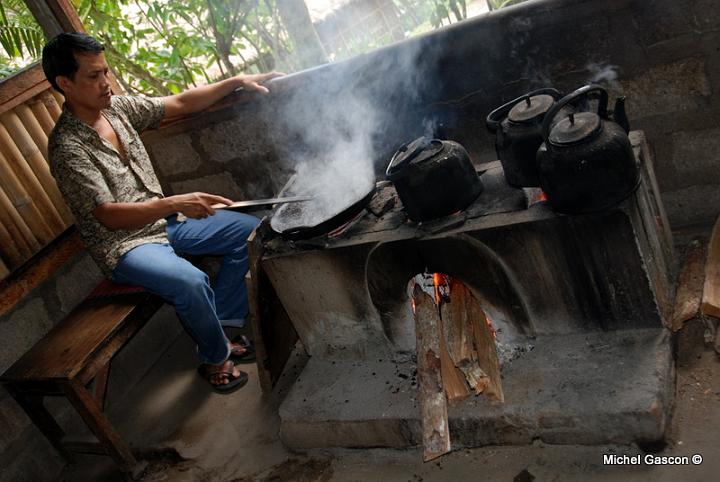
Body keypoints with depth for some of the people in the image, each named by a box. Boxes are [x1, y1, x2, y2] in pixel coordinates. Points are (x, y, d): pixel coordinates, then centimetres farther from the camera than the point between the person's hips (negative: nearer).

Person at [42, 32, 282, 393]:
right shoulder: (67, 147, -20)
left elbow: (182, 104, 7)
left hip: (163, 223, 8)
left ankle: (216, 327, 8)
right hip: (124, 245, -8)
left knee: (249, 230, 1)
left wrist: (237, 81, 0)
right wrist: (173, 204, -40)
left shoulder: (116, 107, 2)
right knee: (191, 281, -34)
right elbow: (108, 215, -28)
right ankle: (215, 358, -4)